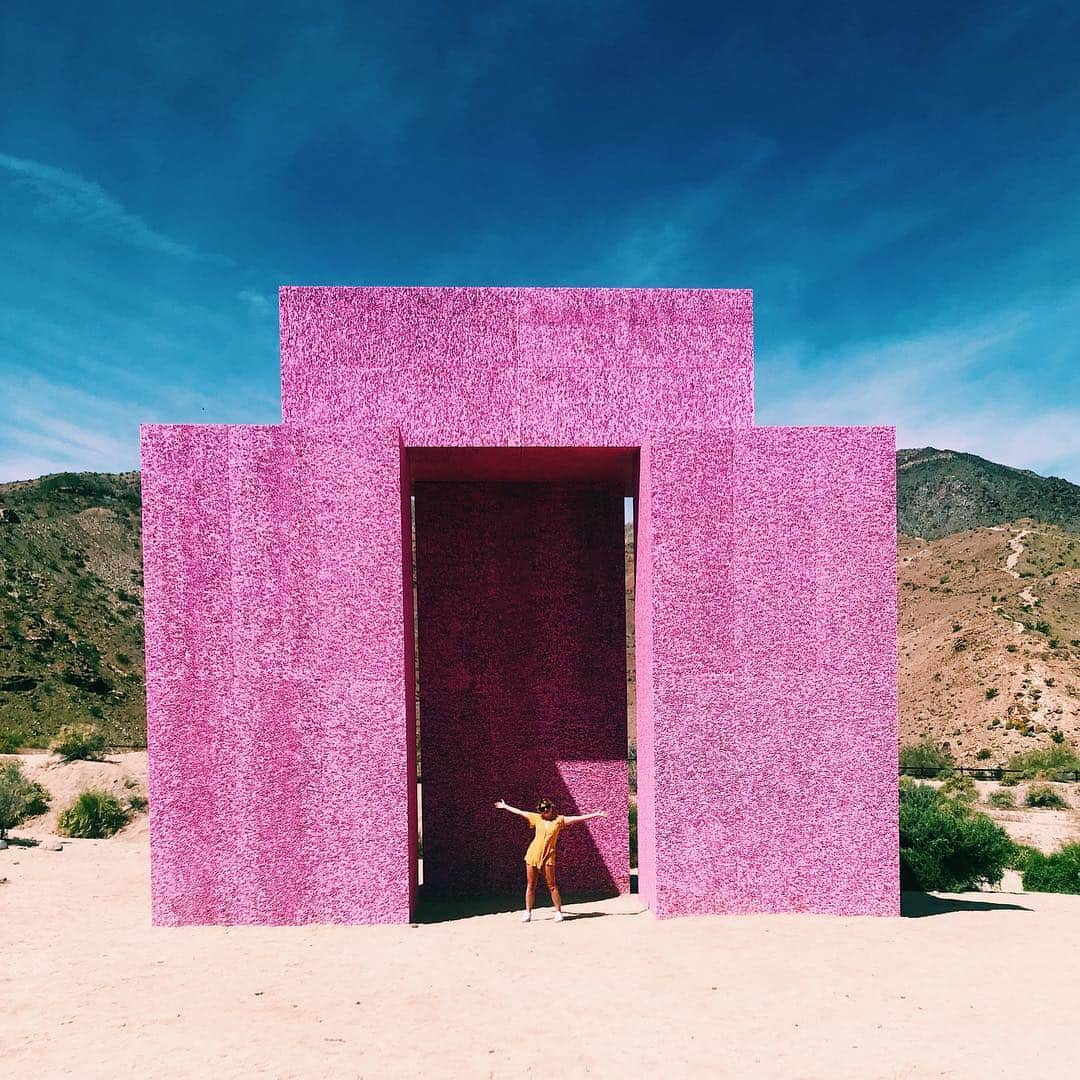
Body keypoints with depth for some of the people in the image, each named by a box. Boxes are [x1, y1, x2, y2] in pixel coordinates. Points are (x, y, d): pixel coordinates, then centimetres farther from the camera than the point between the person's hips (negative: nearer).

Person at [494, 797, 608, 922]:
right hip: (533, 855, 2)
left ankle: (558, 912, 8)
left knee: (551, 886, -1)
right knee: (530, 885, 6)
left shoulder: (559, 819, 2)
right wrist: (505, 806, 24)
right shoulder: (537, 818, 8)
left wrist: (596, 814, -7)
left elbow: (577, 818, -2)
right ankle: (528, 912, 14)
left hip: (548, 857, -2)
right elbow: (520, 812, 17)